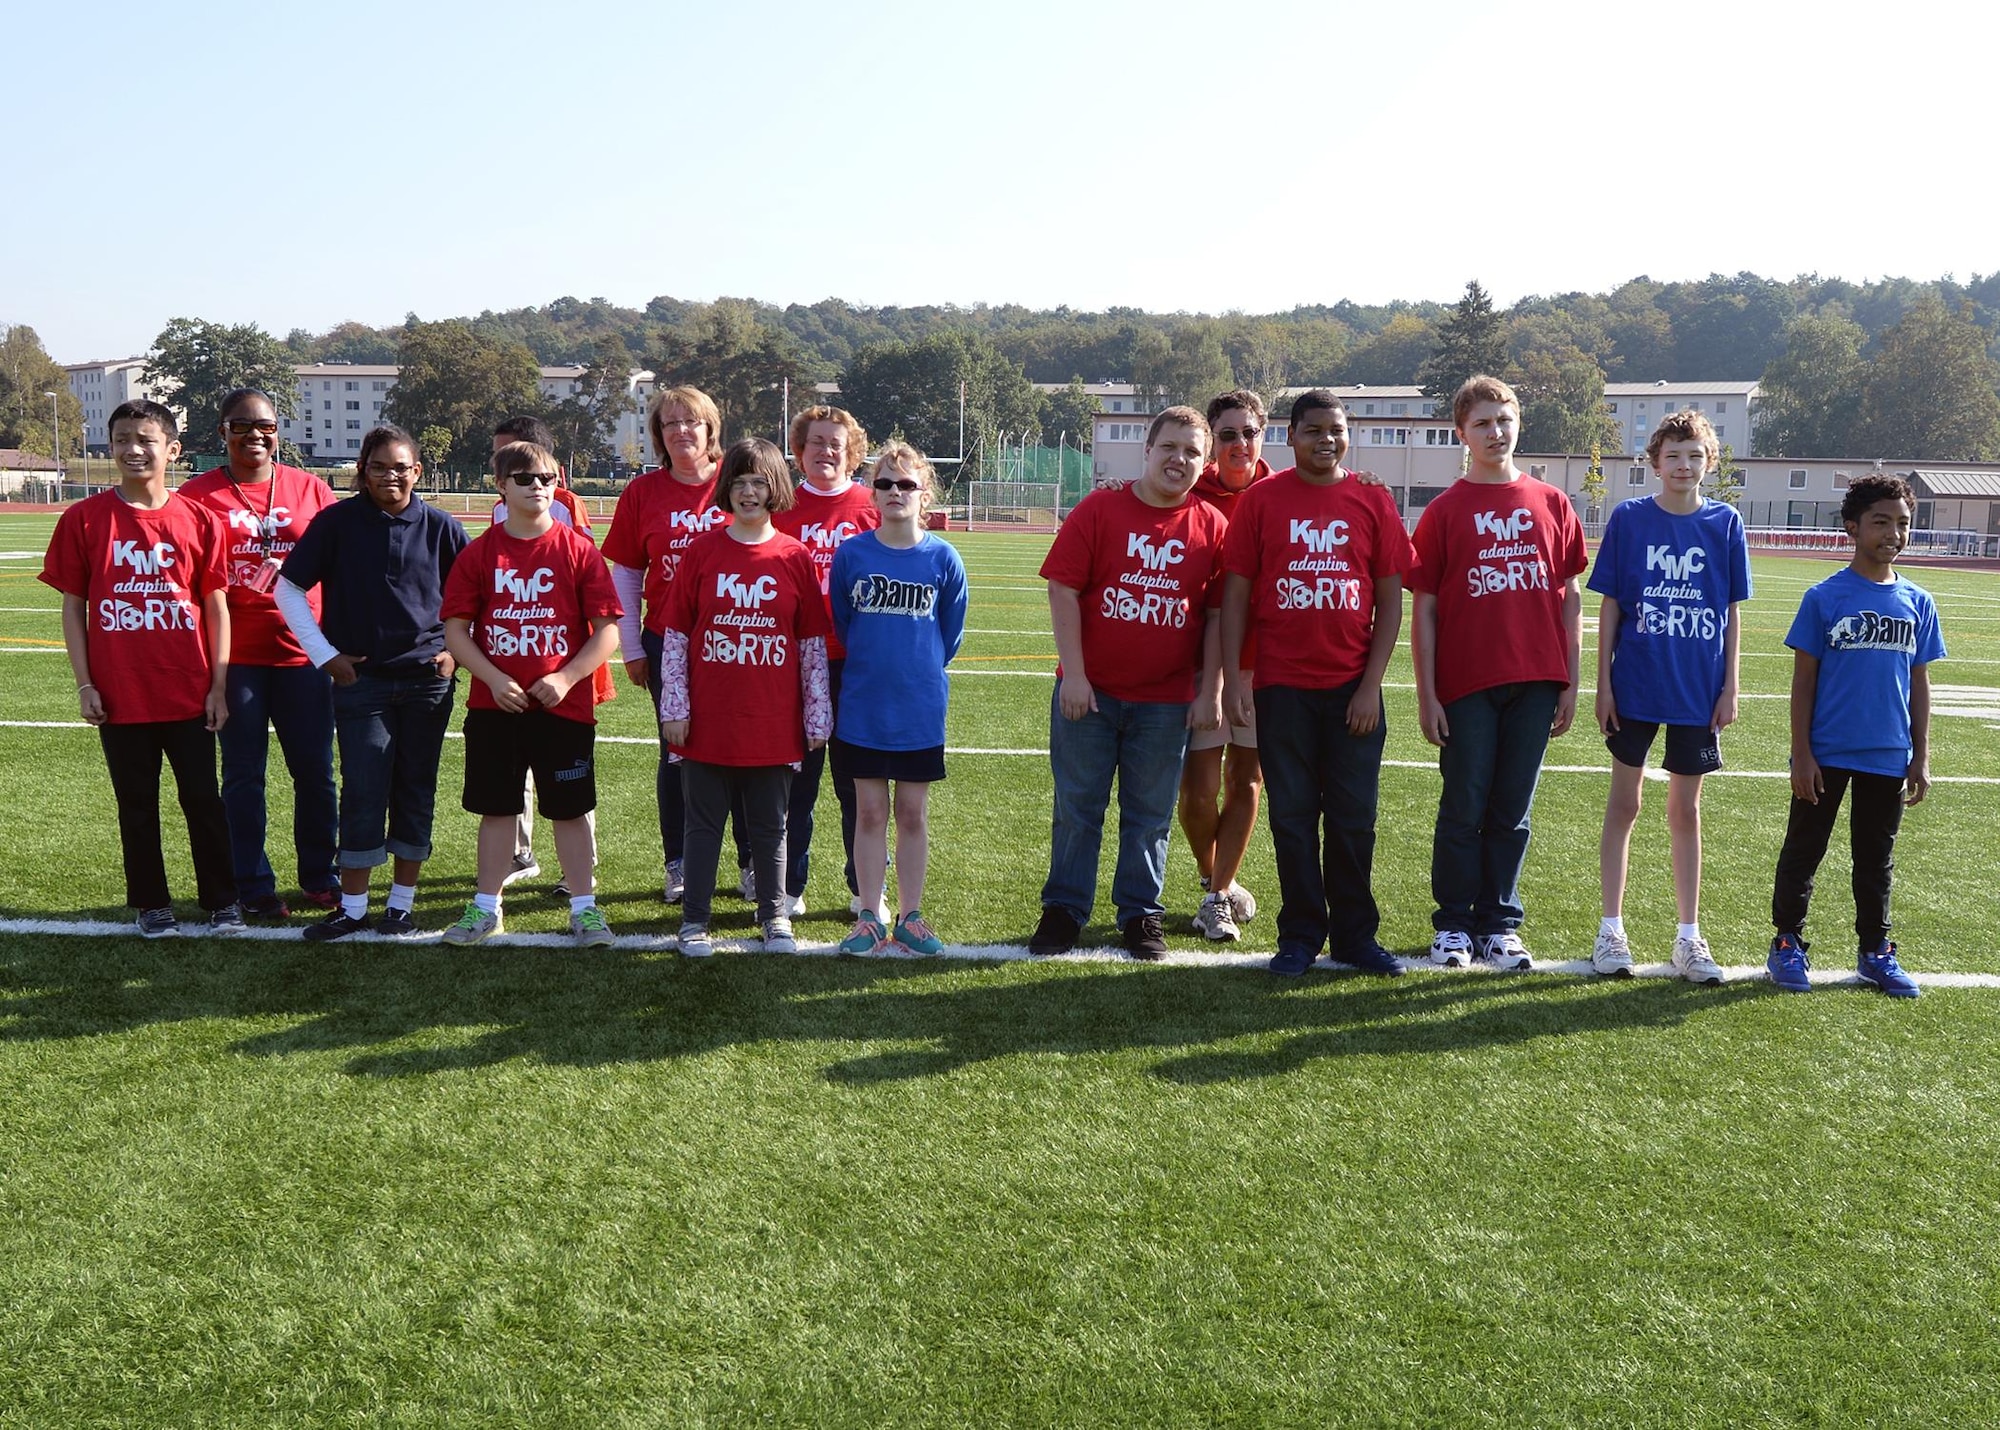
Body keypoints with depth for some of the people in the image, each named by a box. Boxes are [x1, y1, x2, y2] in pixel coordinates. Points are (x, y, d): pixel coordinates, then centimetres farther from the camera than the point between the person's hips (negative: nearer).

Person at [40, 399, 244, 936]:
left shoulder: (200, 521, 0)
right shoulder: (84, 520, -1)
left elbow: (216, 607, 3)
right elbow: (73, 605, 3)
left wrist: (218, 685, -1)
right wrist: (84, 684, -3)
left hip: (189, 693, 0)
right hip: (120, 695, 0)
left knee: (203, 800, 7)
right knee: (137, 805, 10)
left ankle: (222, 901, 18)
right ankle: (152, 904, 23)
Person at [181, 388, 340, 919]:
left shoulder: (311, 490, 5)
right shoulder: (199, 496, 0)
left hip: (303, 652, 2)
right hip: (235, 657, -1)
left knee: (315, 772, 8)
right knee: (243, 775, 6)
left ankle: (319, 875, 23)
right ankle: (253, 886, 18)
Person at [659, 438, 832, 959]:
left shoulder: (795, 558, 1)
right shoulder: (702, 552, 0)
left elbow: (813, 643, 4)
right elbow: (675, 636, 2)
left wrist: (818, 715, 2)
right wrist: (673, 708, -3)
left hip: (773, 725, 0)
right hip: (708, 721, 0)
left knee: (769, 826, 12)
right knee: (703, 823, 9)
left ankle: (774, 916, 26)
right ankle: (694, 920, 20)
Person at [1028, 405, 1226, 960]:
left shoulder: (1213, 527, 2)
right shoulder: (1099, 509, -3)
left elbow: (1218, 616, 4)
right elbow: (1063, 589, -6)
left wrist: (1210, 691, 0)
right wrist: (1073, 674, -11)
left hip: (1167, 701, 1)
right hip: (1089, 692, -1)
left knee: (1150, 813, 10)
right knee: (1077, 806, 8)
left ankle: (1141, 914, 23)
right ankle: (1063, 909, 20)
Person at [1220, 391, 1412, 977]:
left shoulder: (1374, 502, 4)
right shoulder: (1261, 500, 2)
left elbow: (1391, 601, 4)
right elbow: (1236, 593, 2)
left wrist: (1371, 685, -3)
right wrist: (1232, 679, -5)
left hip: (1353, 689, 1)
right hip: (1281, 687, -1)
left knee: (1354, 818, 6)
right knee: (1292, 817, 5)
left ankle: (1355, 935, 19)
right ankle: (1300, 936, 17)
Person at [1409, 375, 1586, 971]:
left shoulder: (1551, 504, 9)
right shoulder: (1444, 512, 2)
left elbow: (1571, 597, 11)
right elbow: (1423, 608, 0)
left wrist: (1569, 684, 6)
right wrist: (1427, 694, -5)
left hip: (1535, 682, 2)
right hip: (1467, 685, -2)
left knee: (1513, 811, 8)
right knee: (1464, 809, 4)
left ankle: (1499, 923, 19)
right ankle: (1453, 924, 16)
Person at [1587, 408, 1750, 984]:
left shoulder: (1725, 522, 1)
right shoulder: (1628, 519, -2)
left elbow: (1731, 613, 5)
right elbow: (1610, 606, 0)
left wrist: (1729, 688, 1)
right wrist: (1604, 683, -3)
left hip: (1698, 692, 1)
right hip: (1635, 686, -1)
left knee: (1686, 809, 9)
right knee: (1624, 803, 5)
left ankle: (1689, 936, 17)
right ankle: (1611, 929, 14)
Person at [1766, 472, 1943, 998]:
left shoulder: (1918, 603, 4)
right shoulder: (1824, 597, -7)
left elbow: (1920, 683, 8)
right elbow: (1803, 678, -5)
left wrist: (1920, 758, 5)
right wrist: (1801, 753, -9)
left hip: (1888, 757, 3)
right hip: (1827, 753, -3)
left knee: (1876, 859, 14)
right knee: (1804, 852, 7)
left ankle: (1875, 952, 26)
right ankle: (1787, 945, 19)